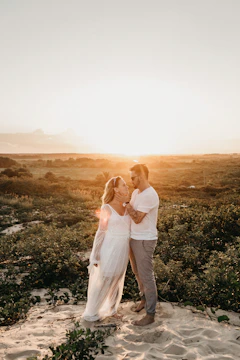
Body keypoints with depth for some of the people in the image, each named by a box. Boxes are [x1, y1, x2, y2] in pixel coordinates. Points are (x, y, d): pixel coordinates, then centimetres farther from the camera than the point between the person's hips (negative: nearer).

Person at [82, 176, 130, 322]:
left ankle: (111, 309, 37)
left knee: (117, 281, 18)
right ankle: (91, 312, 26)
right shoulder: (106, 208, -14)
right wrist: (96, 255, -8)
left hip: (123, 249, 6)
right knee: (102, 281, 7)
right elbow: (101, 232, -10)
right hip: (110, 249, -5)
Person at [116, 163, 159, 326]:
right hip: (133, 238, 9)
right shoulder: (136, 192, 7)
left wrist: (126, 202, -15)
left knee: (147, 276, 1)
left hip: (145, 241, -9)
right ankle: (145, 298, 44)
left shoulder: (150, 195, -21)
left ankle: (150, 314, 13)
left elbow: (137, 218, -21)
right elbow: (129, 214, 13)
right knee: (137, 272, 23)